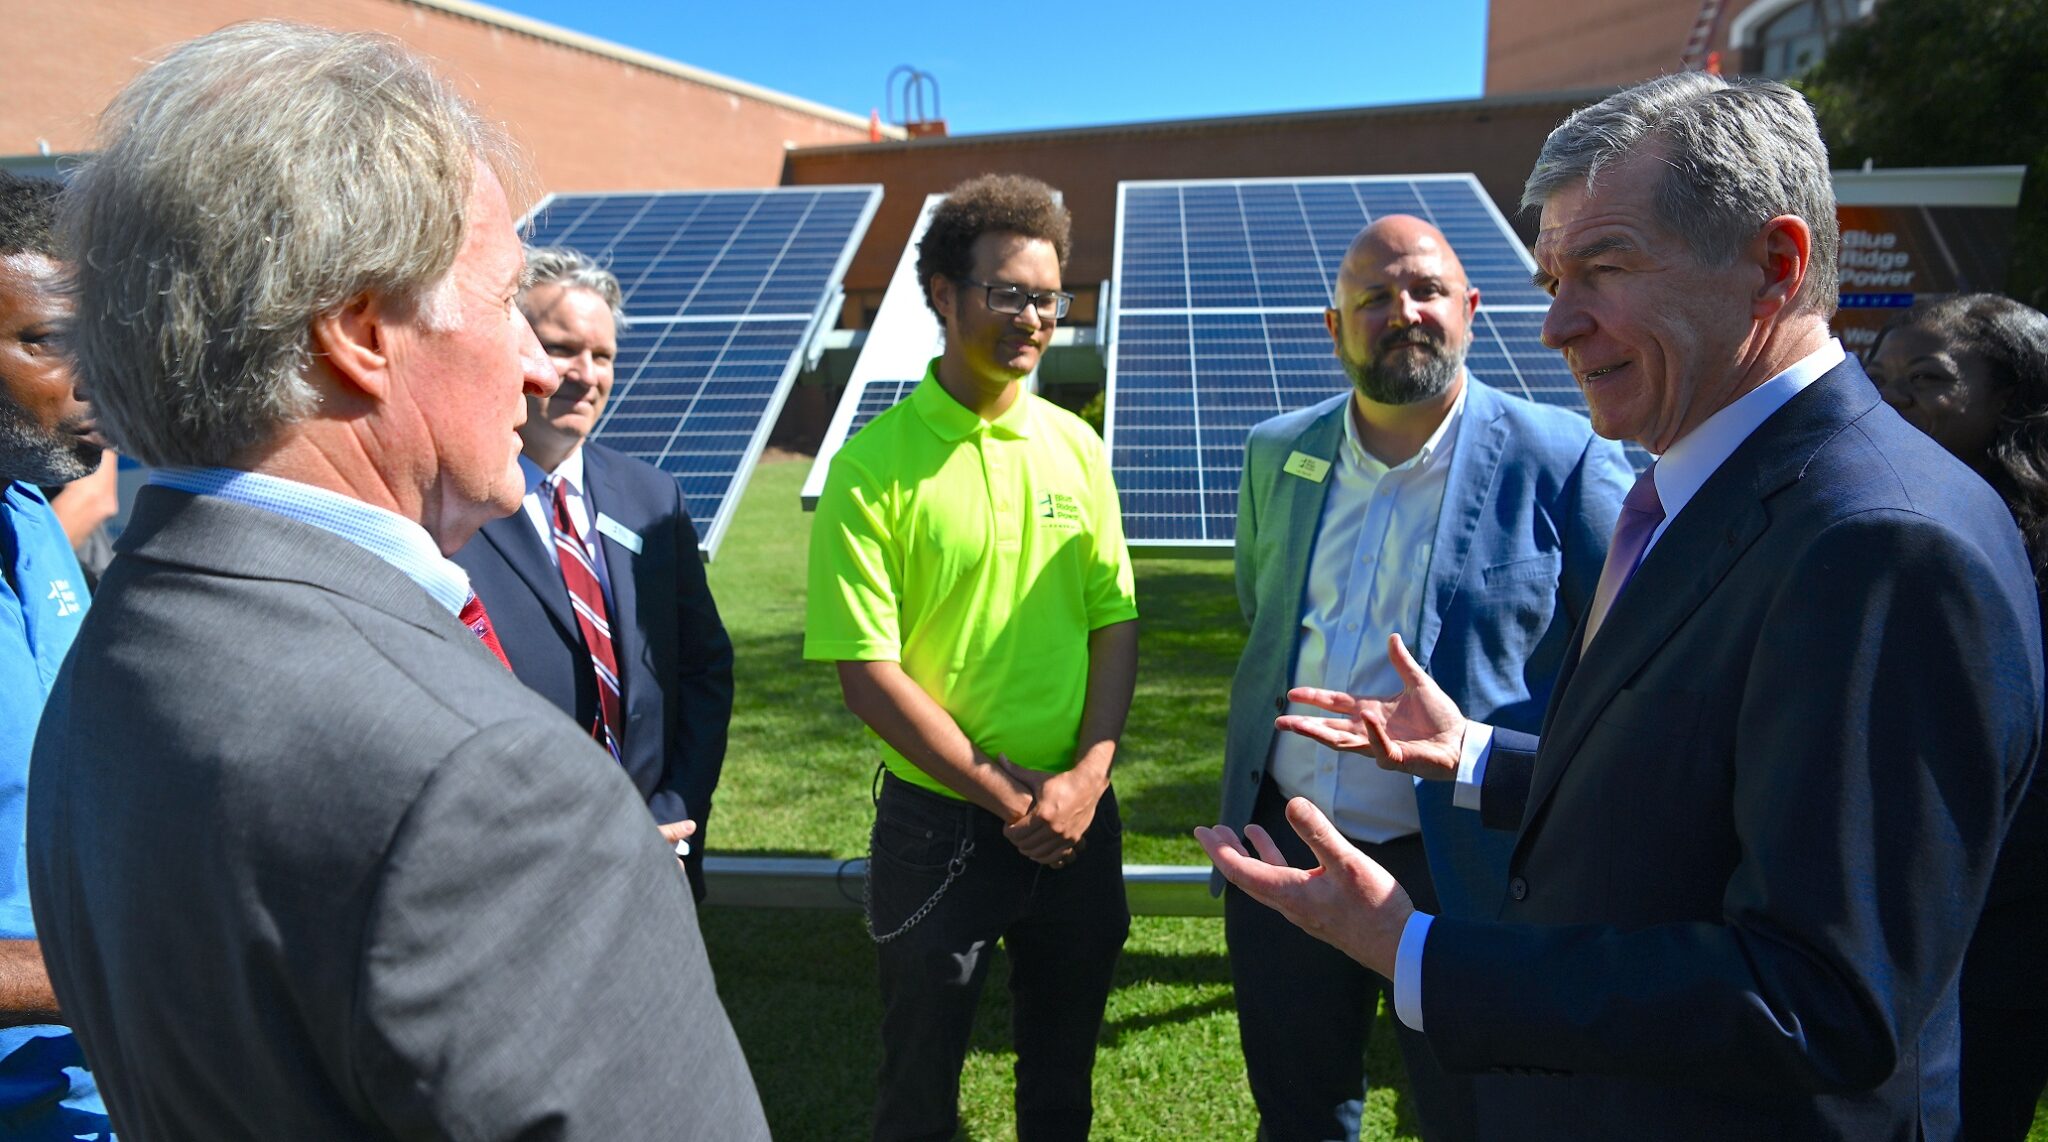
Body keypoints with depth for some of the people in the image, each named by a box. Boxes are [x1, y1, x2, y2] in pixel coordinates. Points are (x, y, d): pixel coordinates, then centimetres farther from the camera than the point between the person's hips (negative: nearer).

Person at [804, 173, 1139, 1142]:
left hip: (1079, 818, 4)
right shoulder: (873, 465, -12)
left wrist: (1086, 773, -9)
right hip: (936, 821, -3)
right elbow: (866, 669, -14)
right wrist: (1007, 796, -13)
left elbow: (1116, 620, 4)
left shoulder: (1076, 446, 2)